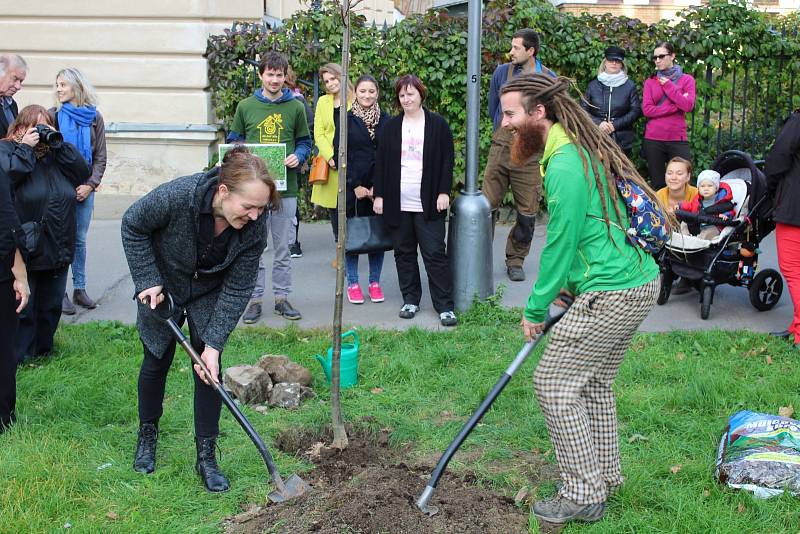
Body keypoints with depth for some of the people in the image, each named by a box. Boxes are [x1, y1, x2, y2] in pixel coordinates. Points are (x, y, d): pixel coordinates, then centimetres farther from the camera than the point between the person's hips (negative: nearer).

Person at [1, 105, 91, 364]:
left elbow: (83, 172, 1)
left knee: (51, 304, 16)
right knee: (22, 307, -1)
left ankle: (44, 348, 30)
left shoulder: (56, 153, 13)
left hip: (58, 248, 6)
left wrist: (58, 143, -5)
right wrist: (26, 148, -17)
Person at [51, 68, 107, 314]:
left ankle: (79, 289, 17)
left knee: (80, 239, 8)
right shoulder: (53, 116, 0)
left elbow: (101, 157, 5)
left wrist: (90, 184, -7)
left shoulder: (94, 118, 5)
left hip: (85, 188, 2)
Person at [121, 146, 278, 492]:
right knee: (156, 361, 10)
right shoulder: (178, 196, -37)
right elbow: (133, 226, -17)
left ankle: (206, 456, 6)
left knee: (210, 367, -4)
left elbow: (237, 289, -22)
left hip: (209, 294, 1)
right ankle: (147, 435, 33)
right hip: (162, 287, -1)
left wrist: (214, 344, -26)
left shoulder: (255, 226, -30)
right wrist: (147, 281, -19)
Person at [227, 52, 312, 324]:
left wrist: (298, 156, -11)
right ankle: (254, 299, 14)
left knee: (283, 248, 8)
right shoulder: (245, 107, 5)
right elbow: (234, 141, 11)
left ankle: (282, 297, 19)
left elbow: (304, 141, 10)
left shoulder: (295, 107, 4)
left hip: (286, 188, 0)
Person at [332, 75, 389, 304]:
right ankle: (353, 284, 11)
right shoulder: (346, 119, 1)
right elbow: (340, 154, -3)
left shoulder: (385, 120, 7)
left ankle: (375, 283, 14)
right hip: (352, 187, -2)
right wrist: (355, 186, -9)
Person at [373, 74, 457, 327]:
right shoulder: (391, 126, 8)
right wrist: (379, 195, 3)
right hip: (398, 203, 3)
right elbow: (380, 162, 8)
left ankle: (445, 306, 0)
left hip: (428, 203, -3)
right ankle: (410, 300, 21)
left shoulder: (438, 124, 1)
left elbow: (447, 161, 0)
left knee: (435, 253, -4)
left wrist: (444, 192, -7)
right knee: (404, 253, 10)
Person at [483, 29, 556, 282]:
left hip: (530, 154, 0)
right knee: (487, 205, -2)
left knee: (527, 212, 4)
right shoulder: (502, 72, 4)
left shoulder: (548, 78, 1)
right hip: (501, 147, 1)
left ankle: (515, 261, 19)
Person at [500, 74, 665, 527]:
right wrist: (566, 285, 18)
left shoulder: (564, 166, -19)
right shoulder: (585, 149, 13)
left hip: (612, 294, -10)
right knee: (594, 382, 20)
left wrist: (535, 310, -5)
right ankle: (605, 477, 32)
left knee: (554, 382, -2)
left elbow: (561, 244, -16)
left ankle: (584, 497, 5)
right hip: (639, 282, 10)